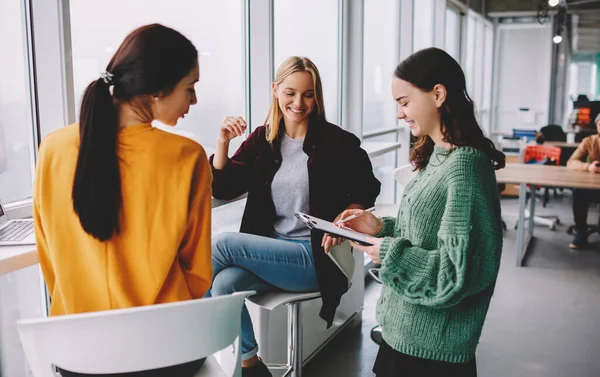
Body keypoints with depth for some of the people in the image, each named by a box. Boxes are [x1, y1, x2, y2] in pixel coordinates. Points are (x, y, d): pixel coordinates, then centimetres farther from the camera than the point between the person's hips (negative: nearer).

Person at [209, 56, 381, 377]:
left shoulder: (337, 142, -5)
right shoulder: (262, 139, 6)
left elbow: (366, 191, 6)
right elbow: (223, 189, 4)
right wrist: (223, 142, -10)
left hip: (314, 257, -4)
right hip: (267, 254, 5)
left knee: (224, 243, -21)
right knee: (225, 283, -25)